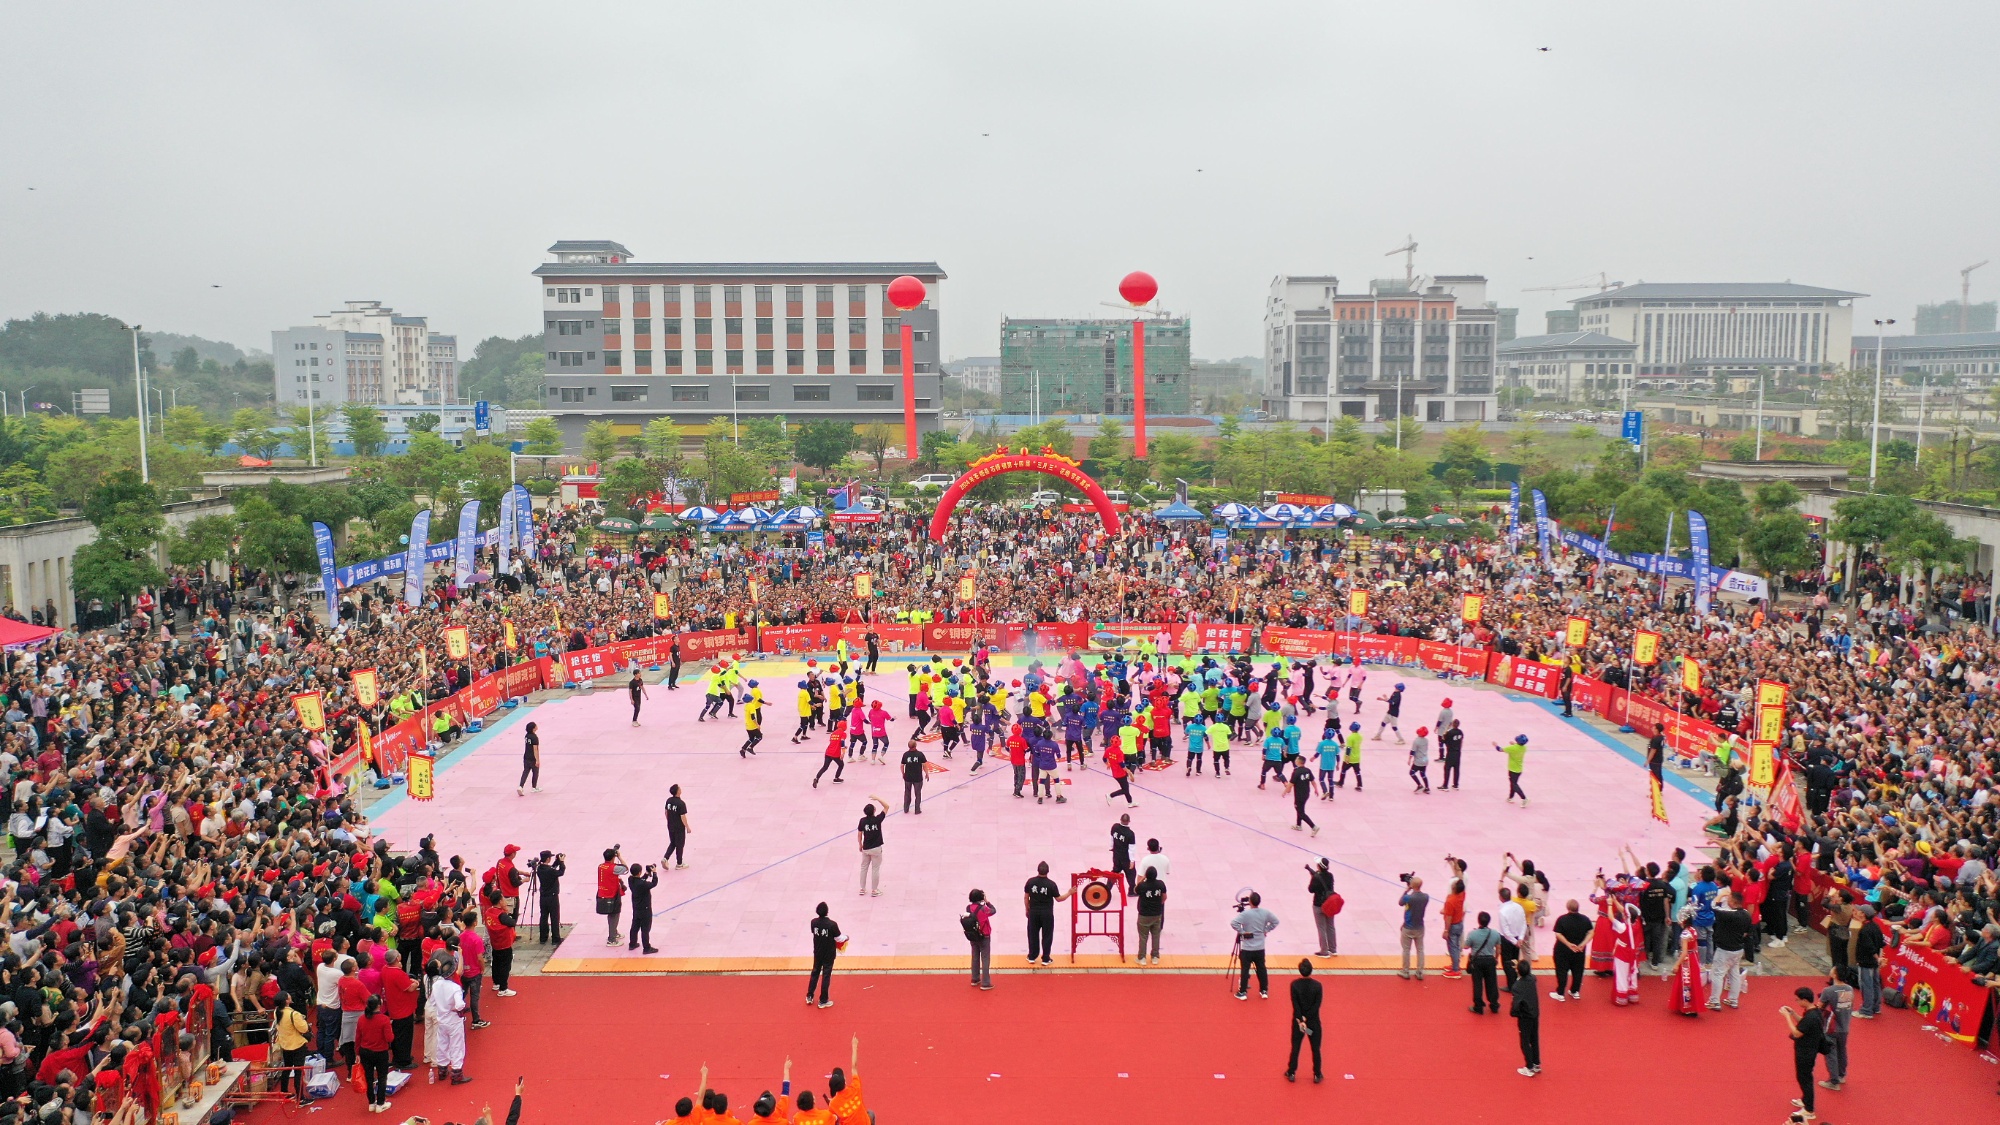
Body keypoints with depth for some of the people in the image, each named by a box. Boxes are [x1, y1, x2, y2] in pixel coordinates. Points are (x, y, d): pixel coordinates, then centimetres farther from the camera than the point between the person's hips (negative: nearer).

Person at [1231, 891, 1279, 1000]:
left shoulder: (1245, 913, -19)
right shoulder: (1265, 913, -3)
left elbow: (1233, 923, -29)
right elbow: (1275, 921, 12)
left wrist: (1241, 932, -16)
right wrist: (1266, 930, 10)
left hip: (1247, 948, -4)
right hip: (1260, 948, 4)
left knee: (1245, 970, 3)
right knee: (1261, 969, 15)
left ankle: (1242, 992, 8)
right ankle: (1264, 991, 23)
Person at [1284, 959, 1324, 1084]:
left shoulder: (1294, 984, -14)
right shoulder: (1317, 985, -13)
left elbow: (1295, 1004, -15)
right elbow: (1317, 1005, -14)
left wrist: (1300, 1020, -14)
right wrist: (1306, 1018, -12)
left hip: (1298, 1020, 0)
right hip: (1313, 1021, 0)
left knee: (1295, 1047, 13)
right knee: (1315, 1048, 13)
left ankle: (1291, 1073, 20)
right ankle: (1317, 1075, 20)